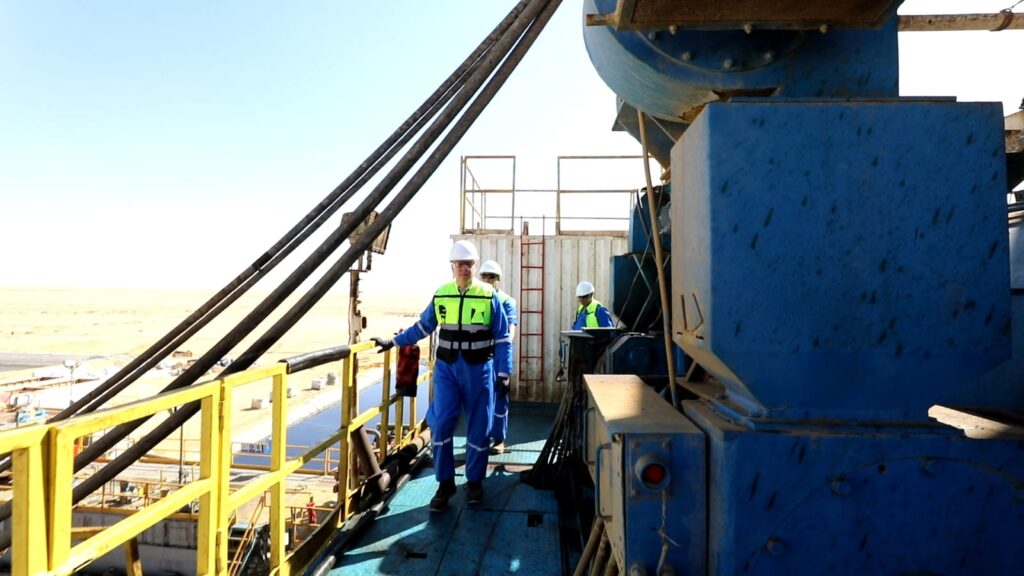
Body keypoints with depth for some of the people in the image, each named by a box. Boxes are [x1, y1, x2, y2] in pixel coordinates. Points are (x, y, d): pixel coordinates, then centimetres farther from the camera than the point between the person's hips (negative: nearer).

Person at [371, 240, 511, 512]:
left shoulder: (489, 296, -5)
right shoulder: (441, 294, 2)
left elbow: (502, 338, -2)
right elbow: (422, 327, 14)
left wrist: (503, 372, -6)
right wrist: (393, 342, 14)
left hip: (478, 369, -1)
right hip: (446, 367, 2)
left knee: (478, 427, 7)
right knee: (441, 424, -2)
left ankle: (474, 482, 25)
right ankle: (445, 483, 14)